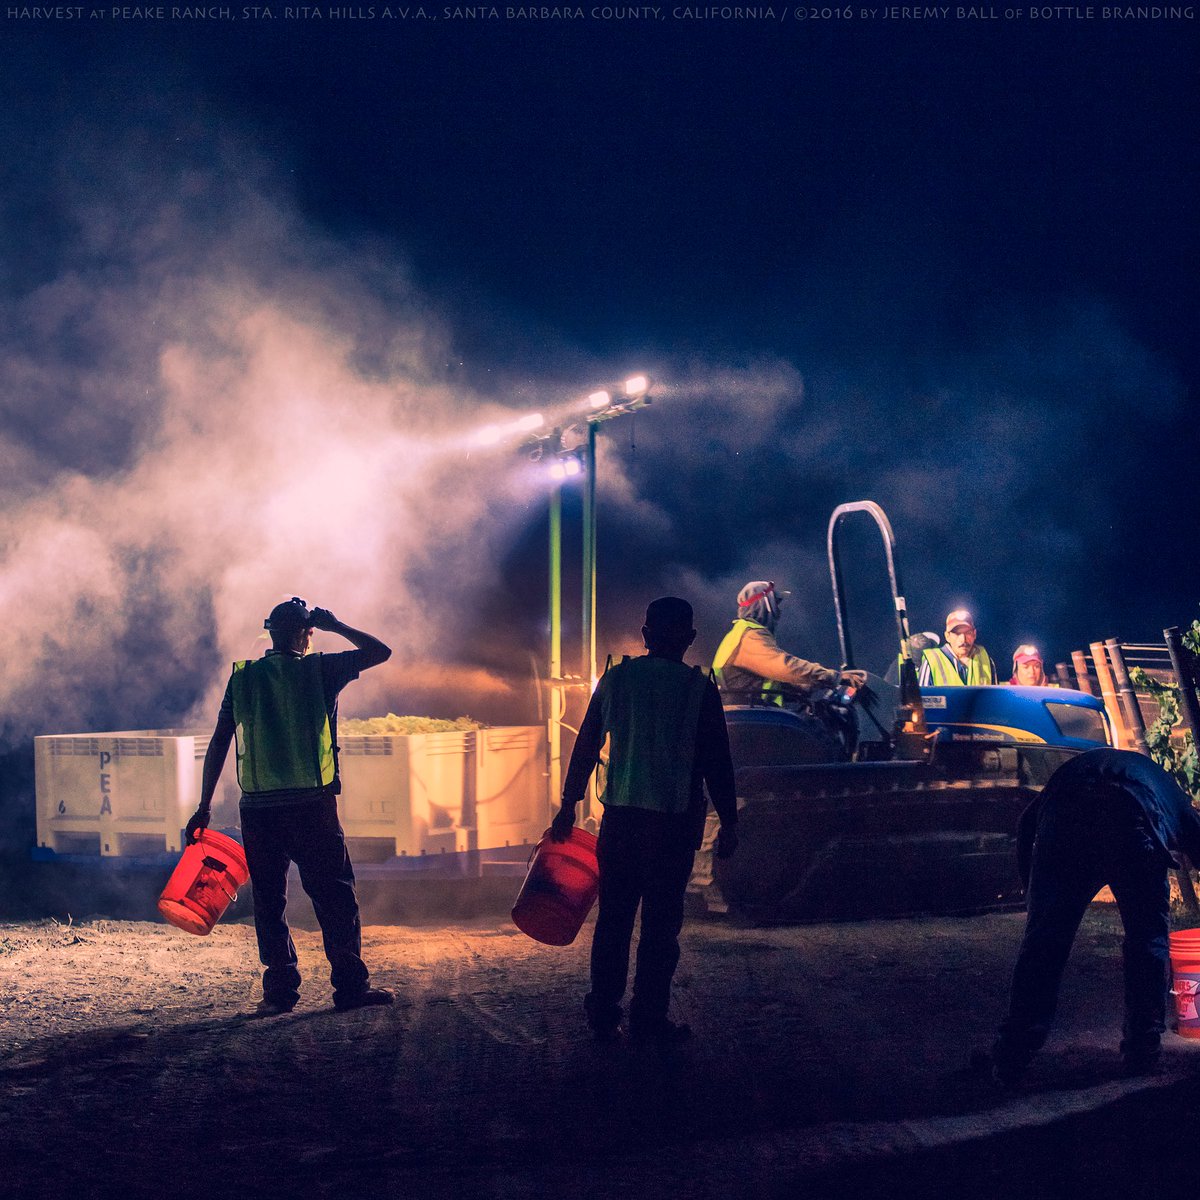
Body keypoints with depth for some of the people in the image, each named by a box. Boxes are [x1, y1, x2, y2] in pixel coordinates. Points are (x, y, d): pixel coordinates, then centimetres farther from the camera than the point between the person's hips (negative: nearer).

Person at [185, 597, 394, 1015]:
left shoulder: (242, 678, 7)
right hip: (311, 804, -3)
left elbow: (218, 744, 7)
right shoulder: (318, 671, -1)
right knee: (334, 895, 3)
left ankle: (280, 989, 6)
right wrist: (335, 625, 20)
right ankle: (349, 984, 1)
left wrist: (204, 806, 11)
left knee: (268, 899, 9)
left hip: (258, 808, 3)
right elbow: (380, 652, 10)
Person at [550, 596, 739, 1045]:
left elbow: (586, 746, 9)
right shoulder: (698, 689, -6)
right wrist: (728, 822, 4)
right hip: (673, 820, -3)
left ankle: (603, 1013, 14)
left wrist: (569, 805, 17)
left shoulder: (615, 679, 4)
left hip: (619, 815, 3)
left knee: (613, 916, 11)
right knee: (661, 922, 3)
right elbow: (716, 762, -5)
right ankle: (648, 1017, 3)